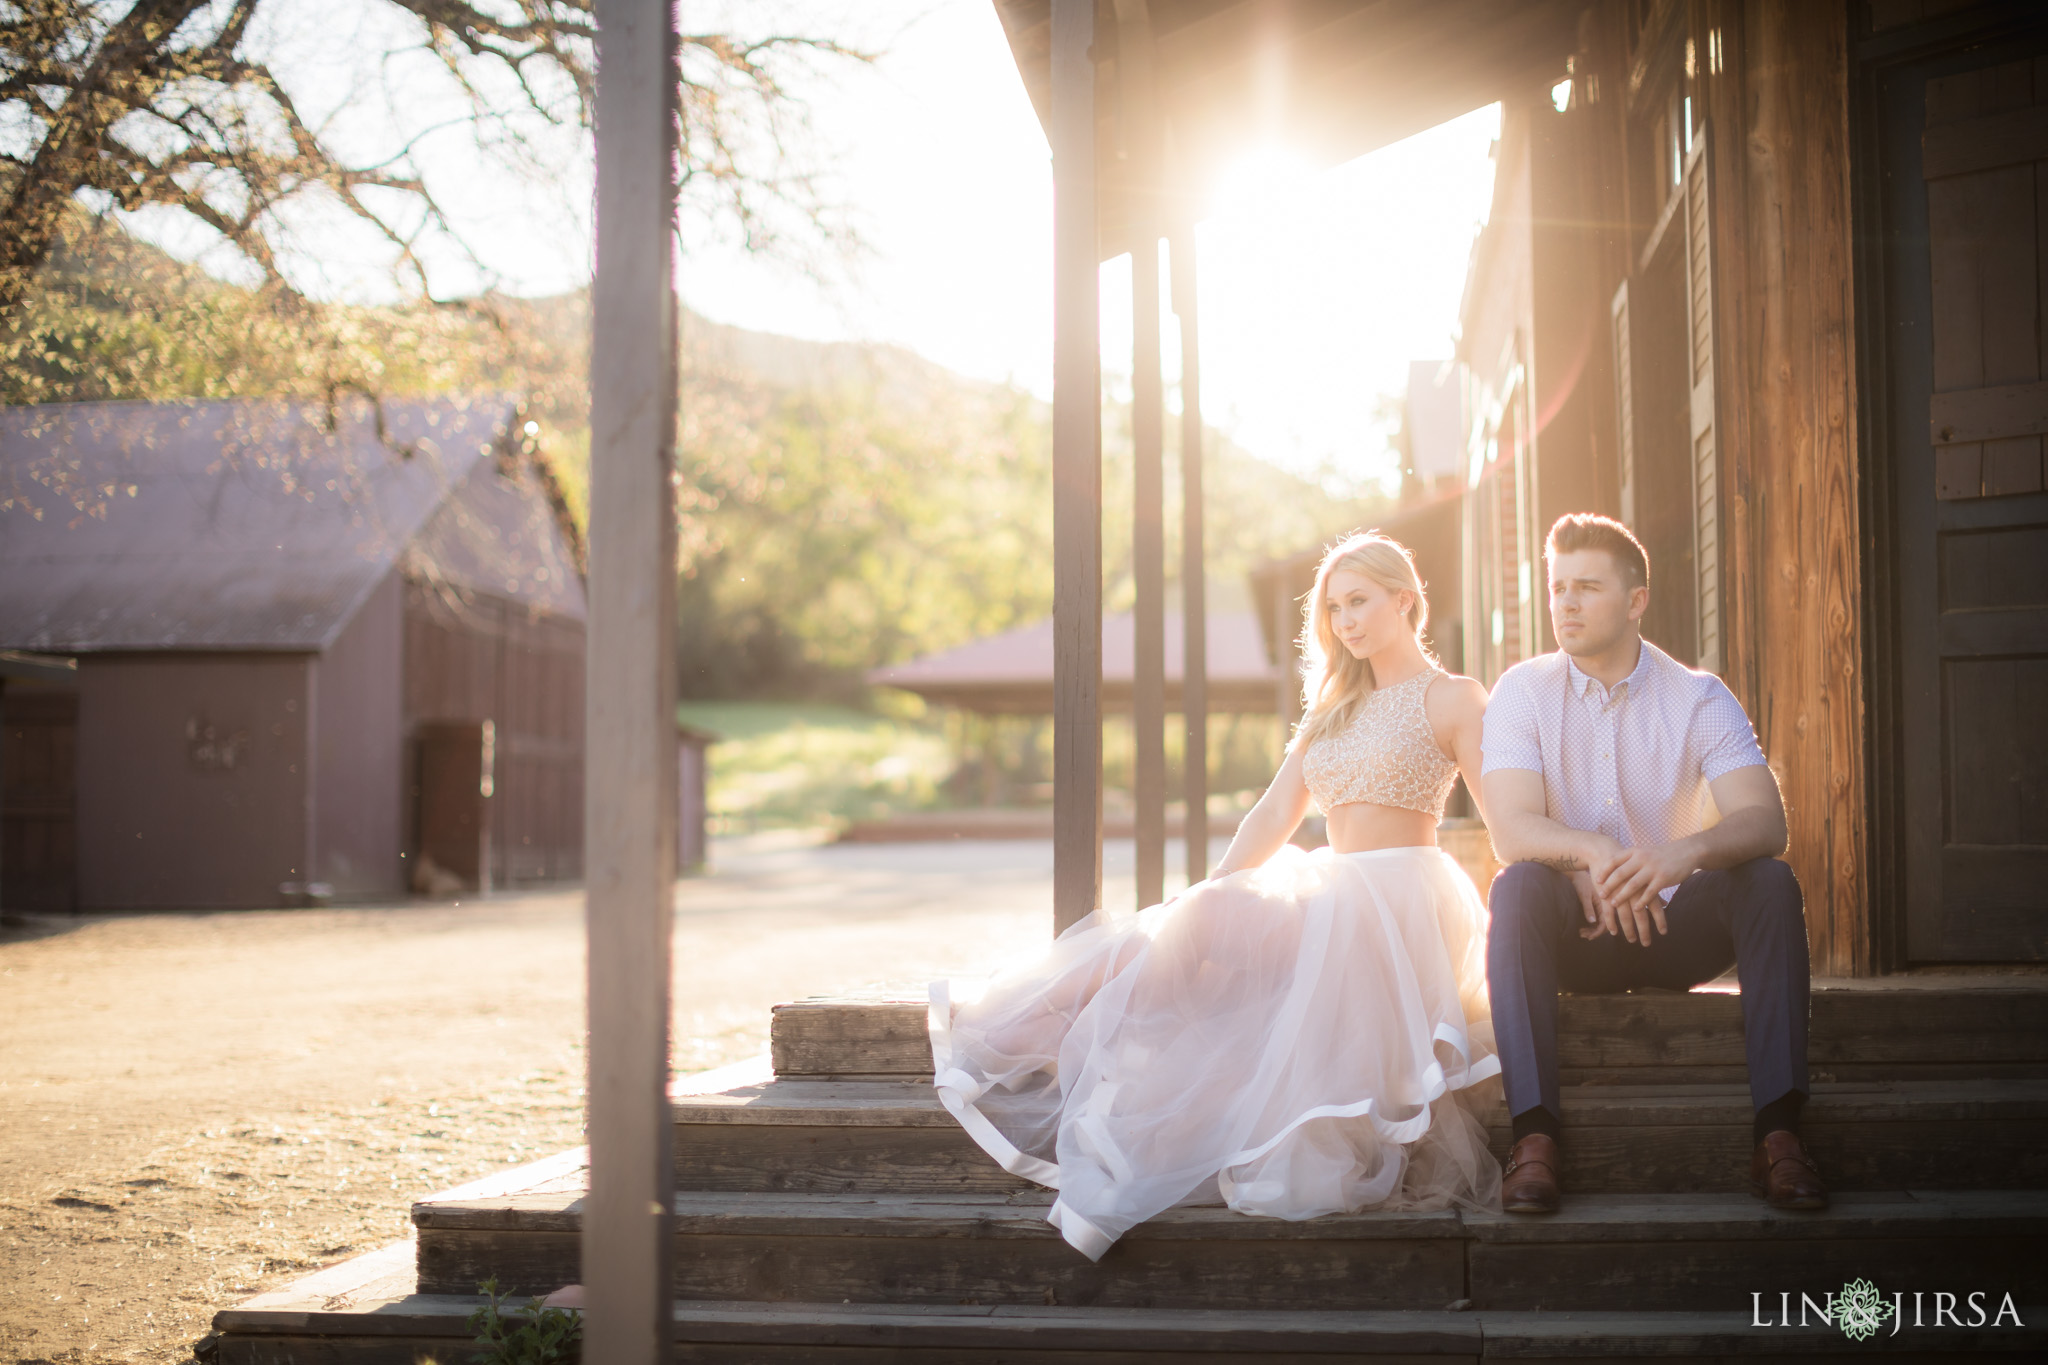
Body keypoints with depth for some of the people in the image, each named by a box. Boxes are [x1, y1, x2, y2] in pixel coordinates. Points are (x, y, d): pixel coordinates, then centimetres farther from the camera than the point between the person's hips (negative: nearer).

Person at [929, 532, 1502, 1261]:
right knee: (1199, 927, -18)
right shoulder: (1334, 703, 22)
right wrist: (1207, 897, 2)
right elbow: (1275, 816, 16)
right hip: (1330, 894, 7)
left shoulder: (1452, 699, 2)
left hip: (1404, 900, -6)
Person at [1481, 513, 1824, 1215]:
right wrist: (1591, 851, -39)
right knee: (1516, 886, -31)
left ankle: (1778, 1133, -29)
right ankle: (1533, 1136, -37)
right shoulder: (1523, 691, -4)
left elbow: (1765, 820, -19)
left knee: (1772, 881, -25)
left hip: (1674, 927, 1)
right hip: (1572, 935, -1)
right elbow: (1512, 829, -17)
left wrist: (1683, 852, -41)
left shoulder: (1699, 697, -4)